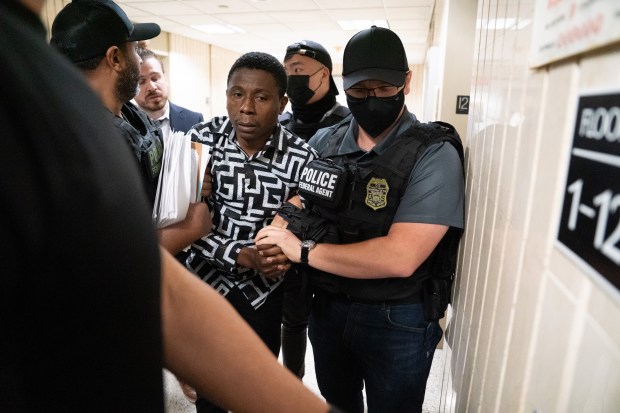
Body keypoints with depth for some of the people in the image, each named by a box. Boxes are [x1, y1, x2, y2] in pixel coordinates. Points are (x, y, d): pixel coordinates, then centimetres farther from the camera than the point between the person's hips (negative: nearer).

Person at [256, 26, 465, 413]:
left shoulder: (435, 154, -18)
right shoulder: (323, 142, -1)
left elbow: (400, 257, -28)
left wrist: (305, 250, -22)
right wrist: (282, 229, -14)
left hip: (398, 321, -4)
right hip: (327, 308, 5)